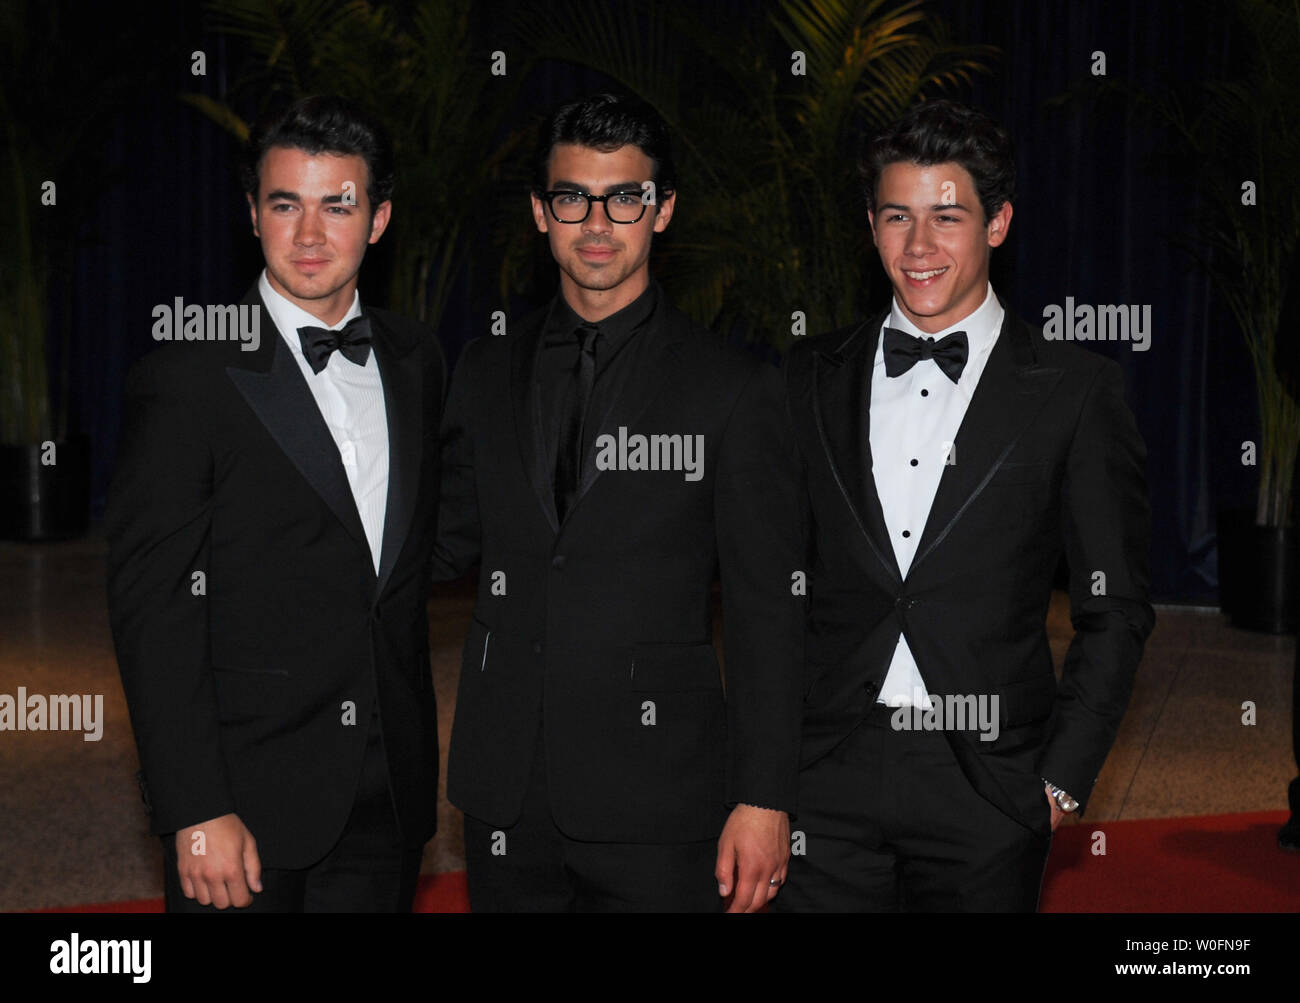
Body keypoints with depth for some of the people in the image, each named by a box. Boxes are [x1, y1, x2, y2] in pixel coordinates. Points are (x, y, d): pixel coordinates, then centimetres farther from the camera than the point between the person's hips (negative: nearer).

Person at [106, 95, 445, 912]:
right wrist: (196, 811, -17)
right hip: (248, 794, -4)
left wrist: (416, 742, 12)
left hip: (391, 792, 5)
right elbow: (151, 603, -12)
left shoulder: (416, 361, 8)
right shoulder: (190, 373, -9)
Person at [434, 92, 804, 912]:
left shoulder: (733, 389, -3)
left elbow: (767, 611, -5)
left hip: (658, 811, -3)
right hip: (506, 798, 4)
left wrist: (764, 798, -8)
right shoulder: (489, 373, 9)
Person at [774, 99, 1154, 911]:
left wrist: (1062, 779, -4)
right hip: (825, 782, 2)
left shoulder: (1076, 390, 0)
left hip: (985, 791, -2)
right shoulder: (811, 378, 8)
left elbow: (1115, 609, 1)